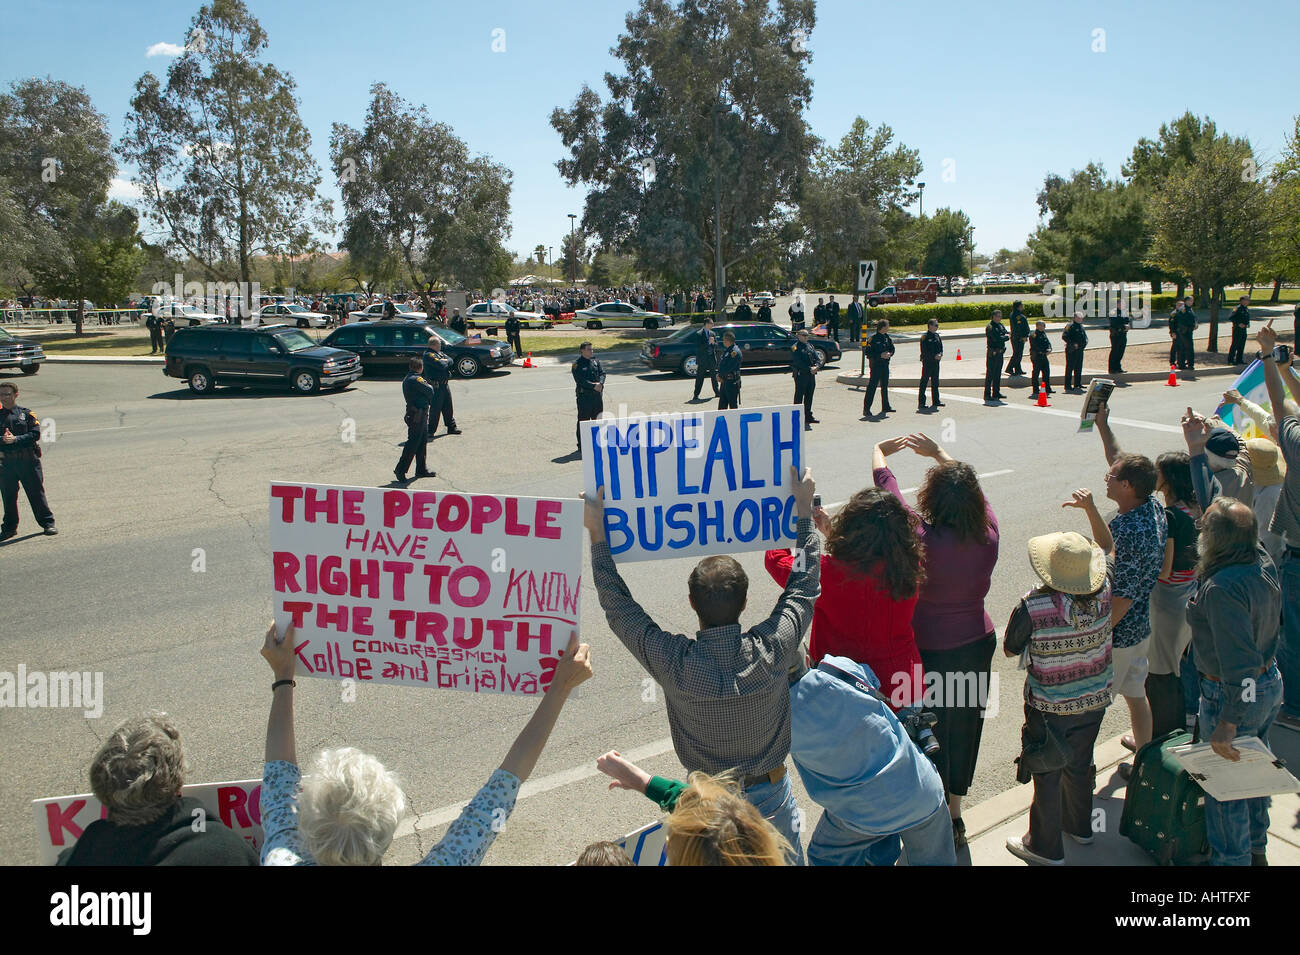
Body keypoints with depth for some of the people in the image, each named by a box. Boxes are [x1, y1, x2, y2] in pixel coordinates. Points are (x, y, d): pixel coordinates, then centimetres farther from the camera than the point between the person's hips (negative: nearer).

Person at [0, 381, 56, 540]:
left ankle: (48, 523, 12)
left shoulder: (26, 413, 3)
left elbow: (36, 434, -6)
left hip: (28, 460, -2)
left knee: (36, 493, 3)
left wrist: (15, 439, -16)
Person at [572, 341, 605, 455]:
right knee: (583, 421, -3)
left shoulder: (595, 362, 12)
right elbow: (581, 380, -17)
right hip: (584, 396, -6)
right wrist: (594, 386, -21)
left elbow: (602, 373, 6)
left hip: (597, 395, 6)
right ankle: (581, 447, 1)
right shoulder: (577, 365, -8)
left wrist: (600, 383, -14)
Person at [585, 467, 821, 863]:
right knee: (787, 858, 24)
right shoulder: (772, 650, -26)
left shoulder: (675, 662, -29)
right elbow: (804, 585, -8)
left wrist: (598, 534, -9)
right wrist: (804, 511, 0)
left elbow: (619, 608, -14)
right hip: (771, 795, 1)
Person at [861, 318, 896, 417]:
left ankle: (885, 407, 27)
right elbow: (868, 352, -15)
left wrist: (889, 354, -6)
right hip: (876, 365, -7)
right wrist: (880, 355, -21)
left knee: (885, 386, 16)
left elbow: (892, 349, 16)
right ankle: (866, 409, -8)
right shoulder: (873, 338, -12)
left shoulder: (887, 337, 9)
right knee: (872, 387, -9)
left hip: (885, 365, 7)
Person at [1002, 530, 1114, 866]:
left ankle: (1046, 846, 28)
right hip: (1094, 700, 5)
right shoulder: (1103, 592, -16)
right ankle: (1079, 825, 48)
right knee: (1079, 762, 26)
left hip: (1050, 708, -5)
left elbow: (1010, 649, -12)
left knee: (1047, 772, 12)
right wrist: (1091, 507, 7)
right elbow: (1108, 547, 5)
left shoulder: (1032, 606, -29)